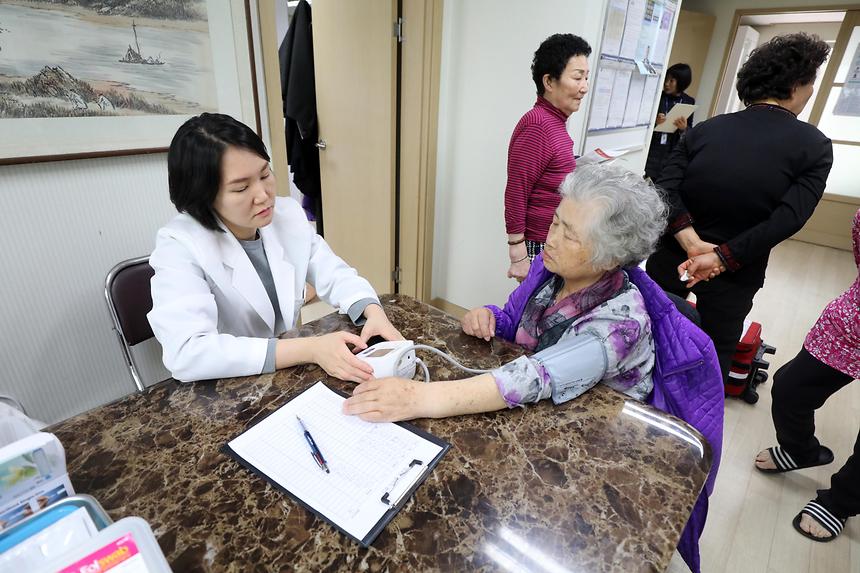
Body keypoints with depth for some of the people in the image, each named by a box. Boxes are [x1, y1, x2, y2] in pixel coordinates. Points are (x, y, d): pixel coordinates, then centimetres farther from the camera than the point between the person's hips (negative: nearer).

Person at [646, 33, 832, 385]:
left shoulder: (704, 130, -1)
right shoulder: (815, 147, -6)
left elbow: (665, 189, -14)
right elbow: (787, 220, -18)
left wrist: (693, 244, -18)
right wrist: (720, 259, -18)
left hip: (671, 258, 2)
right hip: (735, 276, -2)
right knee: (716, 356, 17)